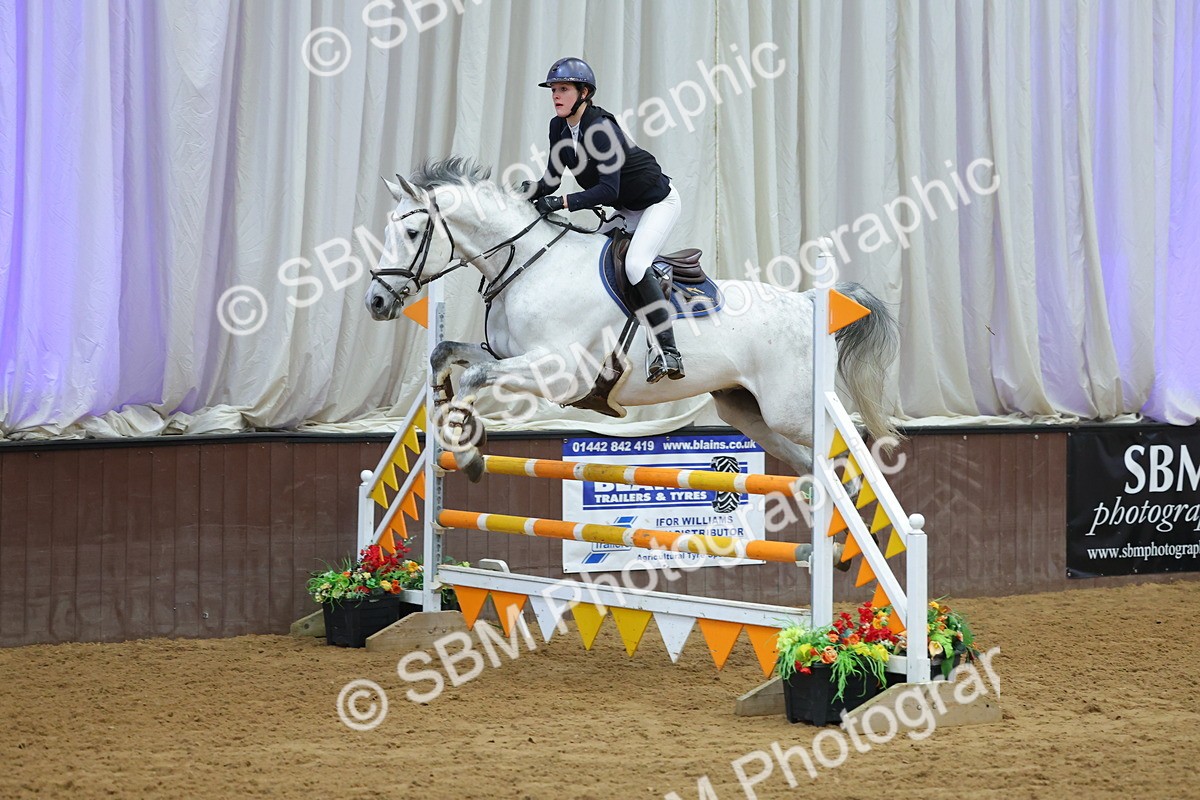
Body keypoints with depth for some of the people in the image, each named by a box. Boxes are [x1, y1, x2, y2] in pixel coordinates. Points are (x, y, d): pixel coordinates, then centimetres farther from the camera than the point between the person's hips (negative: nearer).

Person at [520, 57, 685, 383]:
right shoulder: (559, 127, -3)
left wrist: (561, 203, -39)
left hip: (658, 202, -10)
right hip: (626, 211, 10)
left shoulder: (599, 128, -28)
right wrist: (532, 191, -22)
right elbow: (552, 181, 0)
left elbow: (609, 189, -33)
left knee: (635, 264, -27)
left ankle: (667, 351, -26)